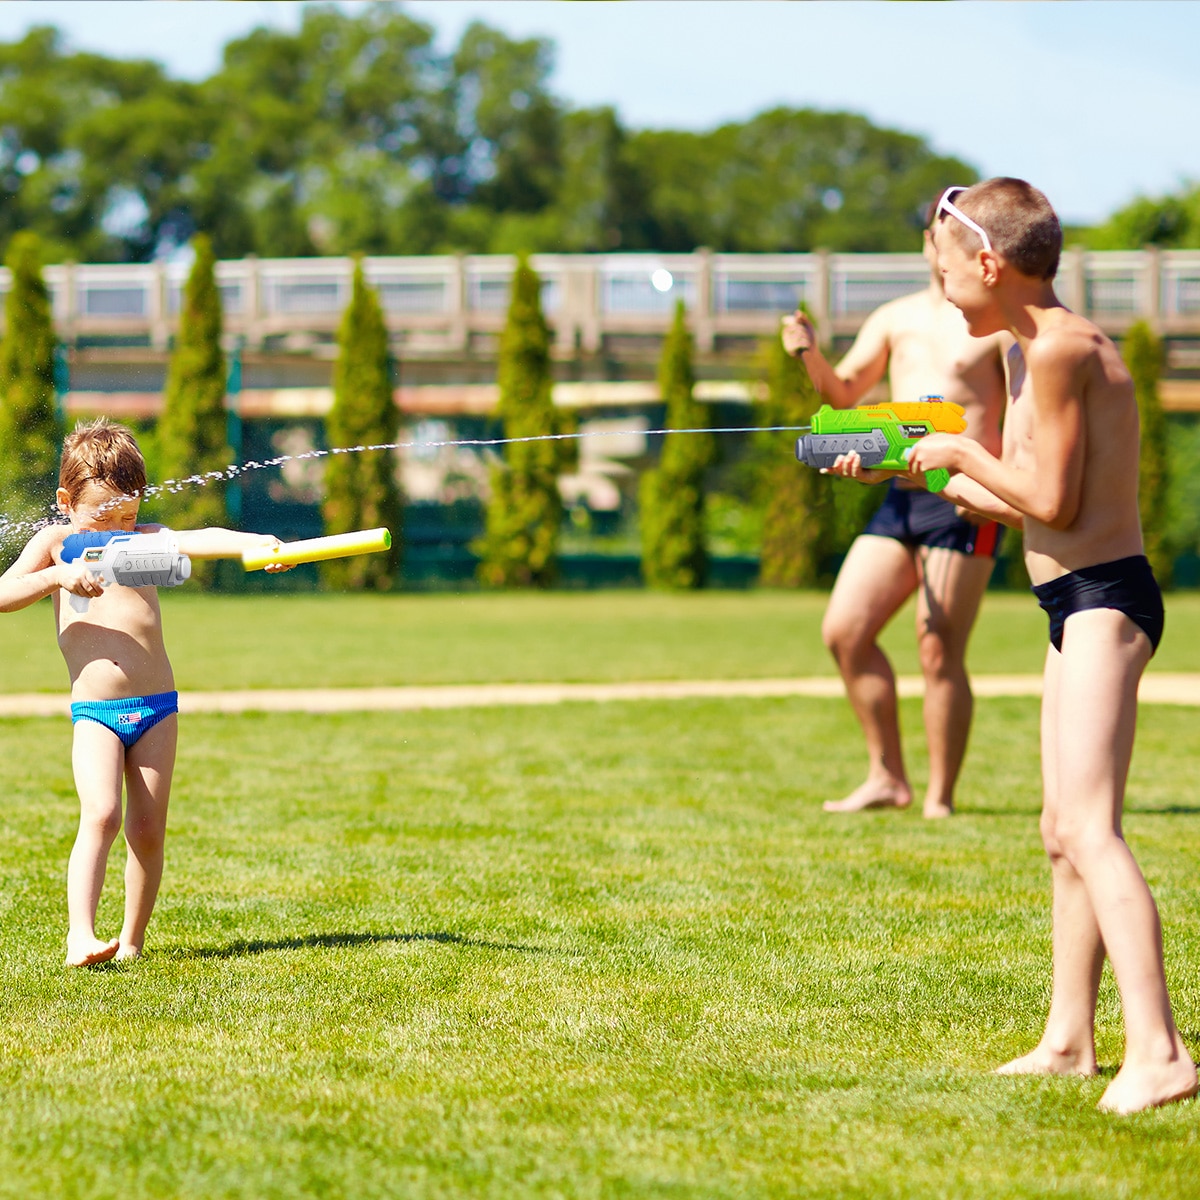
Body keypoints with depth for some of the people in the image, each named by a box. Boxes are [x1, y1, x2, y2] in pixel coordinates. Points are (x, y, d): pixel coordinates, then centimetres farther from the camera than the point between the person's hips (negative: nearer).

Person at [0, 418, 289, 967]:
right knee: (101, 815, -21)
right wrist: (58, 577, -17)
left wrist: (258, 544, -27)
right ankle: (80, 934, -26)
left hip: (157, 707, 3)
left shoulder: (142, 541, 9)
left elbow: (200, 540, -9)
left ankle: (131, 941, 15)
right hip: (94, 711, -3)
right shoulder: (56, 543, 6)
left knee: (147, 830, 3)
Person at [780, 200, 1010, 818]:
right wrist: (810, 355, -8)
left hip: (964, 502, -6)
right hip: (899, 498, 6)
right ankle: (886, 778, 10)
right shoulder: (896, 319, 16)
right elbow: (843, 393, 12)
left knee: (939, 652, -8)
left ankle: (940, 800, -1)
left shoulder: (1001, 322, 0)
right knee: (843, 629, 0)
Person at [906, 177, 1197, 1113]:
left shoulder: (1058, 349, -16)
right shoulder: (1044, 346, 16)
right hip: (1083, 604, 11)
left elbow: (1051, 501, -18)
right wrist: (910, 470, 28)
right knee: (1064, 833, 17)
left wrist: (960, 453, -5)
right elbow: (1025, 502, 21)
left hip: (1103, 601, -11)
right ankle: (1070, 1041, 26)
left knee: (1089, 827, -20)